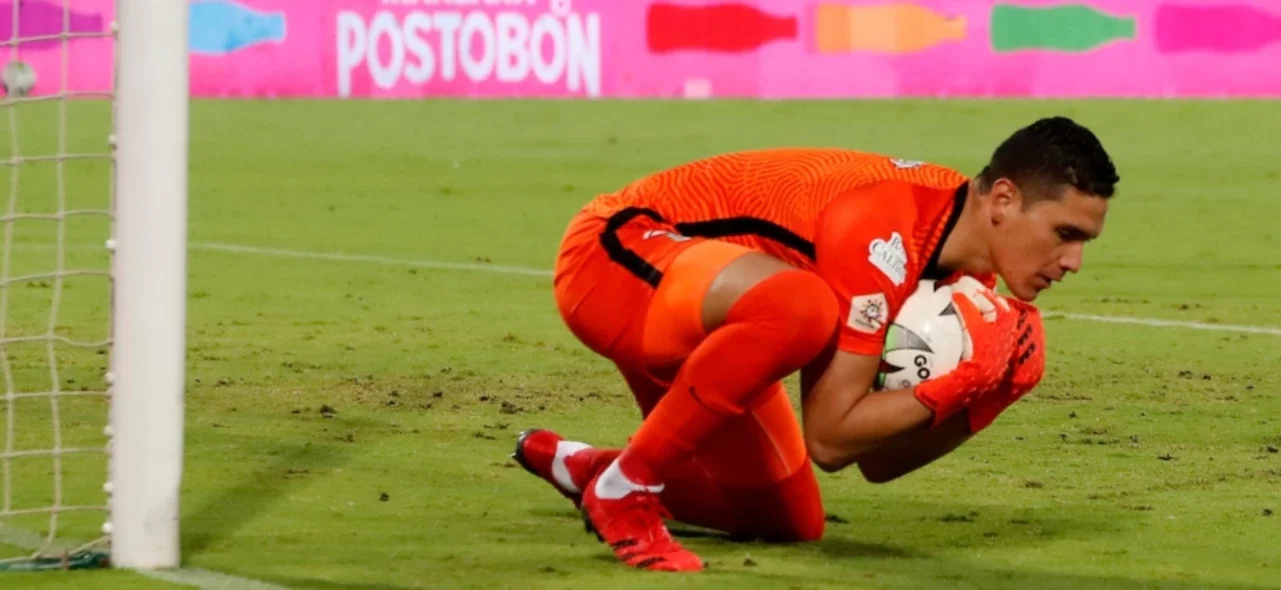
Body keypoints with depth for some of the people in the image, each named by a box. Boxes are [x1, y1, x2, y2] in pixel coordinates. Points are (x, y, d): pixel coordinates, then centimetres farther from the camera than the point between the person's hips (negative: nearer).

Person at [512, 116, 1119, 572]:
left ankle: (578, 466, 33)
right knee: (801, 306, -38)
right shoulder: (883, 234, -31)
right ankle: (625, 489, -20)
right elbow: (829, 437, -31)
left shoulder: (967, 269, -3)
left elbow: (878, 458, 0)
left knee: (791, 524, 14)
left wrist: (988, 396, -14)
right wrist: (965, 382, -29)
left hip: (692, 324, 10)